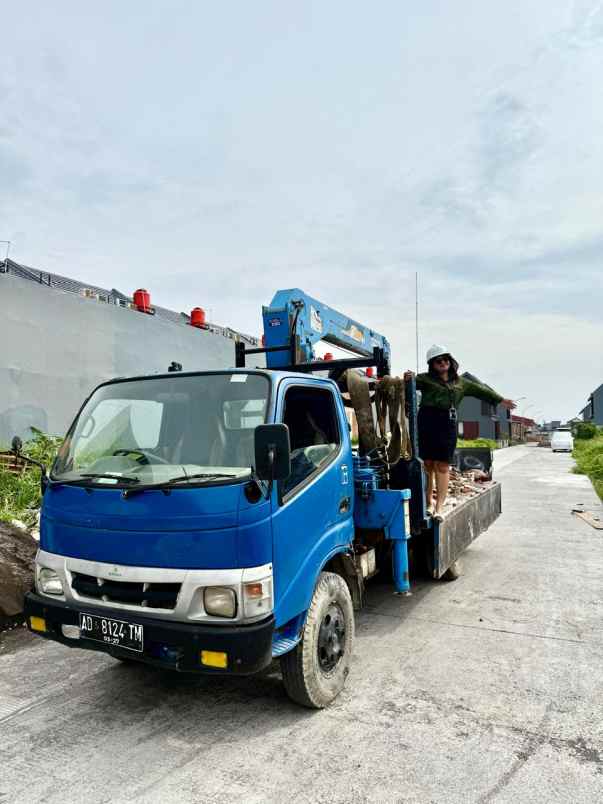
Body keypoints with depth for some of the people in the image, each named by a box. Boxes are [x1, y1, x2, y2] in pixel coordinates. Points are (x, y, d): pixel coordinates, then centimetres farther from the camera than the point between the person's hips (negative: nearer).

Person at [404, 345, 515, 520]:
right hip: (427, 421, -2)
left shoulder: (460, 382, 23)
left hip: (448, 424, 2)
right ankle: (428, 502, 9)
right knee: (427, 464, -2)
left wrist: (500, 400, 39)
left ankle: (440, 506, -4)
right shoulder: (426, 379, 10)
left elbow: (479, 389, 31)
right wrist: (406, 379, -29)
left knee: (443, 465, -4)